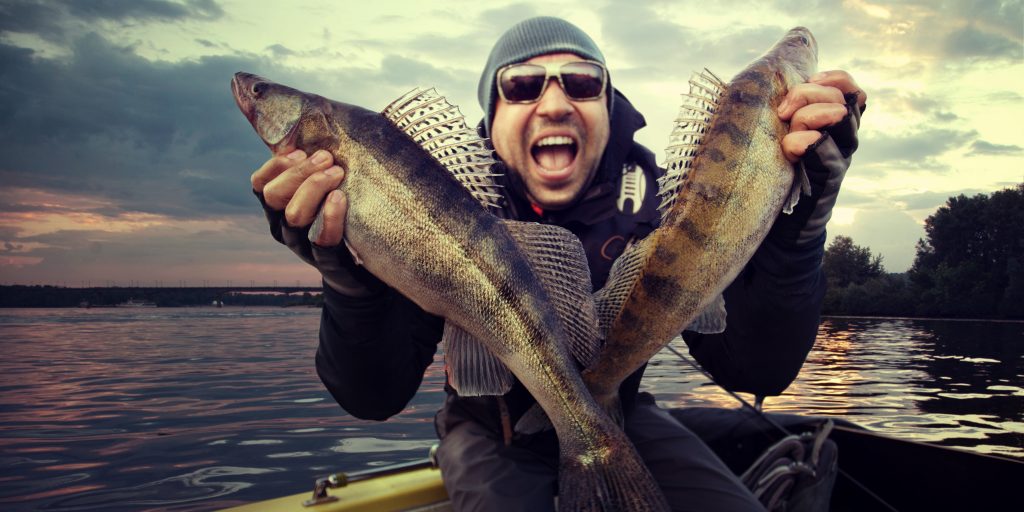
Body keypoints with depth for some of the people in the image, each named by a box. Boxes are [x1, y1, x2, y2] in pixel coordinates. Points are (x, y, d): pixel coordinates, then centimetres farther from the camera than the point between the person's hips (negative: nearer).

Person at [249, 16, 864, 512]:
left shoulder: (656, 199, -16)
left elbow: (757, 370, -21)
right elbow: (375, 398, -24)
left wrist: (797, 213, -35)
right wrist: (349, 267, -43)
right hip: (493, 429, -2)